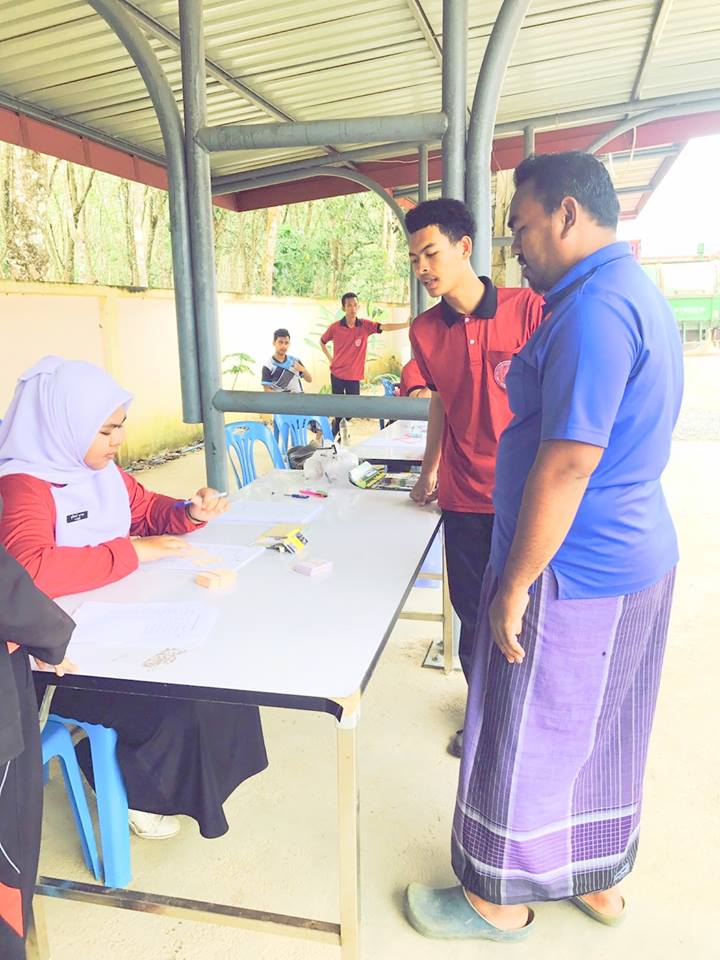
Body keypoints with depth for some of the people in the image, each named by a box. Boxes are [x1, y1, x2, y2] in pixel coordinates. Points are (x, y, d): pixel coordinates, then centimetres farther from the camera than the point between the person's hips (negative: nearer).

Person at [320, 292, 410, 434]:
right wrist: (329, 358, 6)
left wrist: (406, 325, -33)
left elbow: (384, 327, -19)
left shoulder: (365, 325, -5)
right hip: (337, 375, -1)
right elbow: (322, 342, 13)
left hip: (354, 376, 1)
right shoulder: (334, 327, -5)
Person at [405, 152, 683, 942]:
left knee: (526, 739, 8)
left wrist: (515, 586, -19)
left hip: (575, 575, -10)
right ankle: (599, 880, 42)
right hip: (637, 558, 10)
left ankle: (497, 900, 30)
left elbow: (567, 465, -26)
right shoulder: (638, 293, 11)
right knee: (603, 733, 22)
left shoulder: (595, 309, -21)